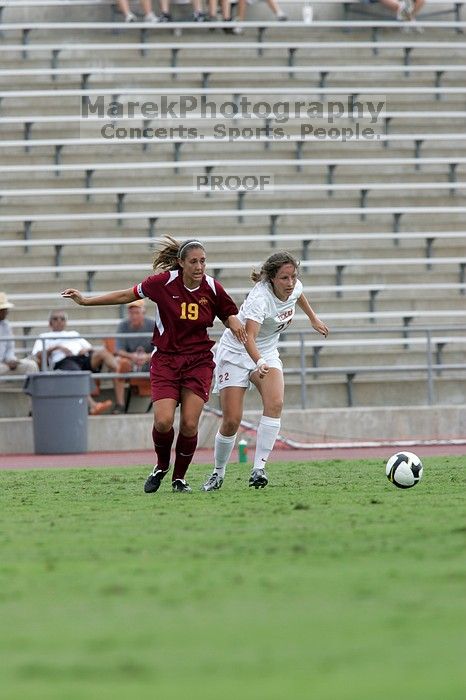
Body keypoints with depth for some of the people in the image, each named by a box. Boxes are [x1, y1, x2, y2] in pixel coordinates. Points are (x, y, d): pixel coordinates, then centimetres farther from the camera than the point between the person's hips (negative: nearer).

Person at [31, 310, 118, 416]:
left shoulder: (74, 334, 42)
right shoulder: (45, 336, 31)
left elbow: (90, 348, 31)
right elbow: (38, 355, 12)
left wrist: (86, 349, 7)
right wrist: (56, 347, -1)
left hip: (83, 358, 3)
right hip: (62, 361, -3)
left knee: (102, 351, -30)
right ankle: (92, 405, -59)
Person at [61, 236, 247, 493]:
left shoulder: (212, 288, -6)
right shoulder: (163, 281, -10)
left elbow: (229, 313, 12)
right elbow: (127, 295, 1)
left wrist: (233, 322, -13)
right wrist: (85, 301, 1)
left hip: (198, 361, 1)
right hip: (165, 359, -1)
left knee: (189, 424, -9)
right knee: (163, 421, -16)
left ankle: (179, 477, 13)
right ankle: (161, 466, 15)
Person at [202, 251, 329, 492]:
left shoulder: (294, 287, -11)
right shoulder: (260, 298, -32)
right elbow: (248, 337, -45)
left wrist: (313, 319, 31)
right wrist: (259, 363, -62)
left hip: (266, 354, 5)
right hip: (235, 353, -5)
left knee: (275, 404, -23)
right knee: (231, 421, -8)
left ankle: (259, 468, -23)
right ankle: (218, 472, 17)